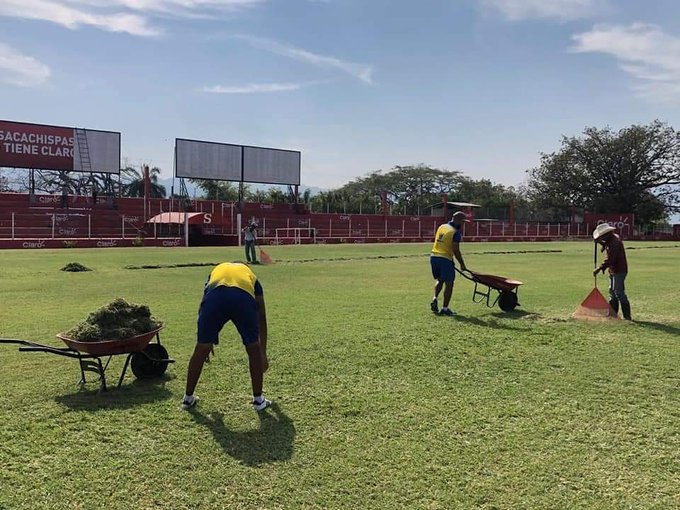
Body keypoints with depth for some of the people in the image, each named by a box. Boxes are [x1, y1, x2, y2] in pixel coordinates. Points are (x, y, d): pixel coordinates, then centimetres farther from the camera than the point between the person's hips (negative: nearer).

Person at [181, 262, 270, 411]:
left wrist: (207, 343, 51)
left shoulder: (216, 270, 43)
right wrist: (263, 354, 48)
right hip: (244, 298, -1)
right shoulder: (251, 275, 40)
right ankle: (258, 400, 29)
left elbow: (205, 306, 41)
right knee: (254, 349, 21)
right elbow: (261, 318, 40)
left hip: (214, 297, 1)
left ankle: (188, 398, 36)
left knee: (201, 349, 21)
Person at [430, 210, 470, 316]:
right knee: (449, 283, 3)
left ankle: (435, 299, 5)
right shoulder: (455, 232, -11)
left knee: (440, 280, 24)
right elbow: (456, 251, -14)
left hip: (434, 256, 7)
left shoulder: (441, 227, 12)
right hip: (445, 258, -7)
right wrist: (462, 264, -4)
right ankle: (445, 308, 5)